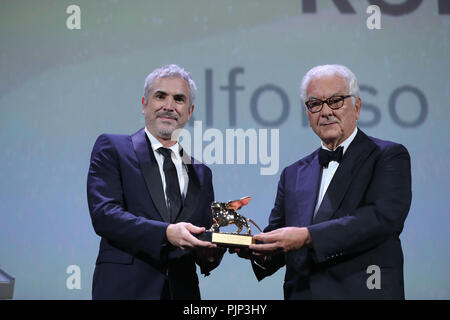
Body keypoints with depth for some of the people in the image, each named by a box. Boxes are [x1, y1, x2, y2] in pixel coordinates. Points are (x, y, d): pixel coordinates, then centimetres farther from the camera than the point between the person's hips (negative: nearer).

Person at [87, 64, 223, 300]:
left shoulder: (201, 173, 16)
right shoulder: (111, 148, 3)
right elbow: (103, 213, -11)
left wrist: (210, 252, -7)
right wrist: (166, 233, -23)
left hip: (182, 290, 4)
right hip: (125, 289, -4)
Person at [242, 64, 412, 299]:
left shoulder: (389, 157, -4)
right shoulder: (293, 174, 11)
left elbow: (382, 217, -19)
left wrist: (307, 236, -25)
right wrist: (259, 250, -14)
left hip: (362, 292, -4)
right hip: (301, 292, 4)